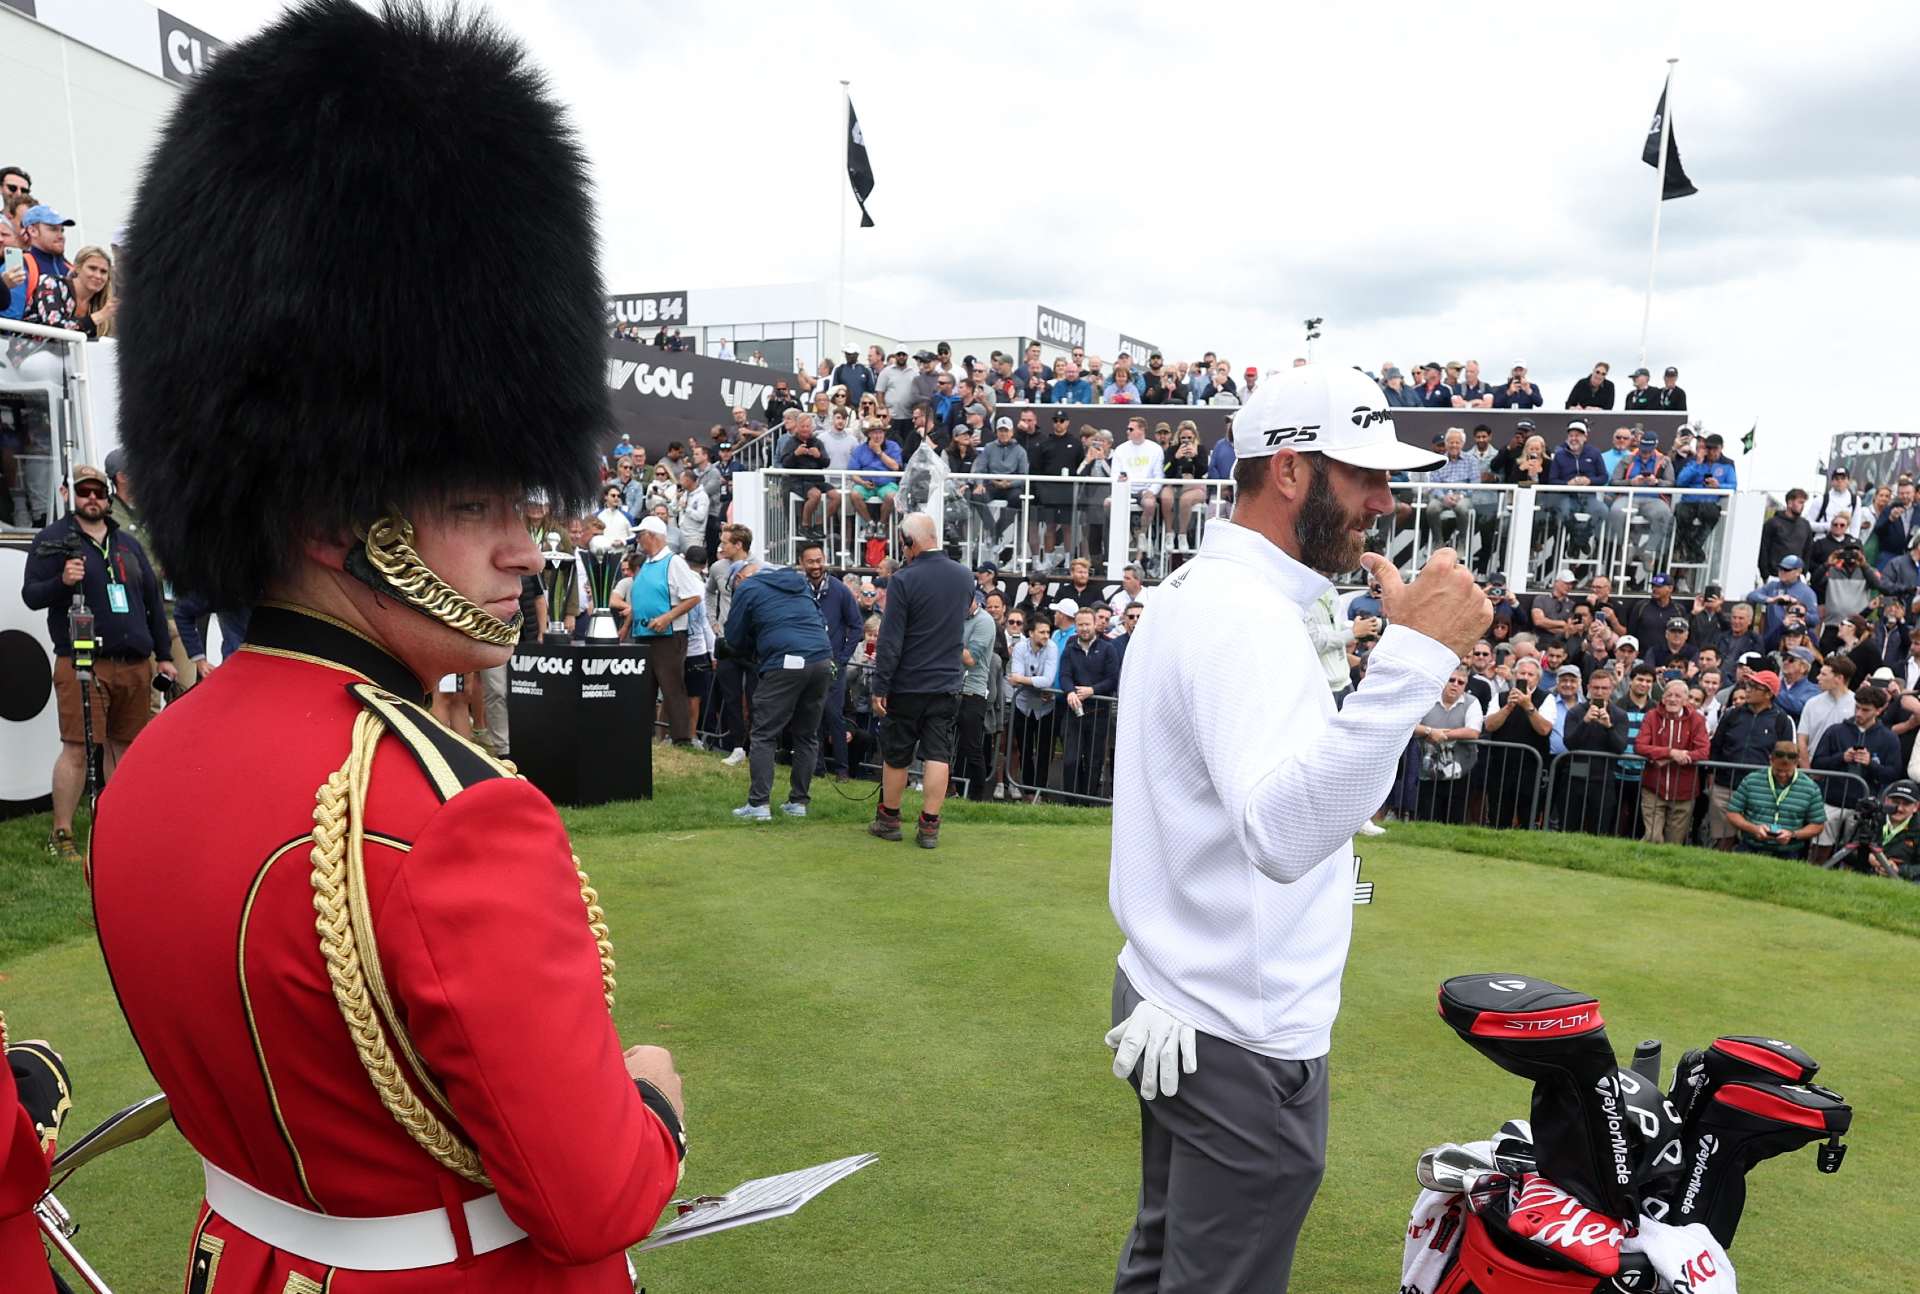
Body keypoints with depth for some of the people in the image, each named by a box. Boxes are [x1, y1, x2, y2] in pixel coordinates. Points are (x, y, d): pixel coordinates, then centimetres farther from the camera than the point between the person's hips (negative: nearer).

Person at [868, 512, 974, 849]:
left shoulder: (904, 580, -16)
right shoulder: (965, 577, 2)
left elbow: (890, 640, -15)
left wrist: (880, 687, -11)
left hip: (907, 685, -4)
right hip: (948, 683, 4)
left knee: (896, 755, 11)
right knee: (938, 754, 5)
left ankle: (888, 819, 24)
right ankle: (929, 826, 4)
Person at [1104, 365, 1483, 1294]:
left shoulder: (1199, 589, 11)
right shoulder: (1246, 613, -22)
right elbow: (1283, 833, -37)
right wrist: (1414, 659, -41)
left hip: (1177, 1008, 10)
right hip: (1244, 1041, -10)